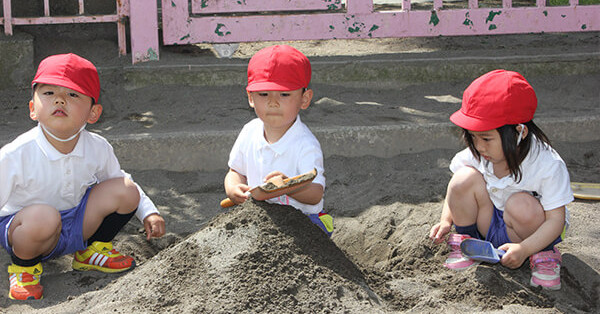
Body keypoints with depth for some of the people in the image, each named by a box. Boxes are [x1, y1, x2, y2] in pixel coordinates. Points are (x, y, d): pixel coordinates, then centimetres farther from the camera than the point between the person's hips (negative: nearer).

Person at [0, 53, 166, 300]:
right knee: (42, 216, -40)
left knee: (126, 191, -11)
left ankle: (92, 251, 12)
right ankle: (23, 267, -6)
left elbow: (118, 179, 12)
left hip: (75, 227, 5)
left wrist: (148, 212, 3)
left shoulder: (98, 149, -10)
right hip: (21, 231, -5)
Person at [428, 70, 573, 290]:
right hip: (488, 226, 3)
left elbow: (556, 219, -25)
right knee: (465, 178, -21)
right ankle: (464, 241, -2)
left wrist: (524, 249, -40)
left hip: (534, 232, -3)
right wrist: (446, 220, -13)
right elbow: (457, 190, 4)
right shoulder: (476, 155, -14)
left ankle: (543, 255, -7)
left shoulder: (548, 166, -27)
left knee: (521, 205, -38)